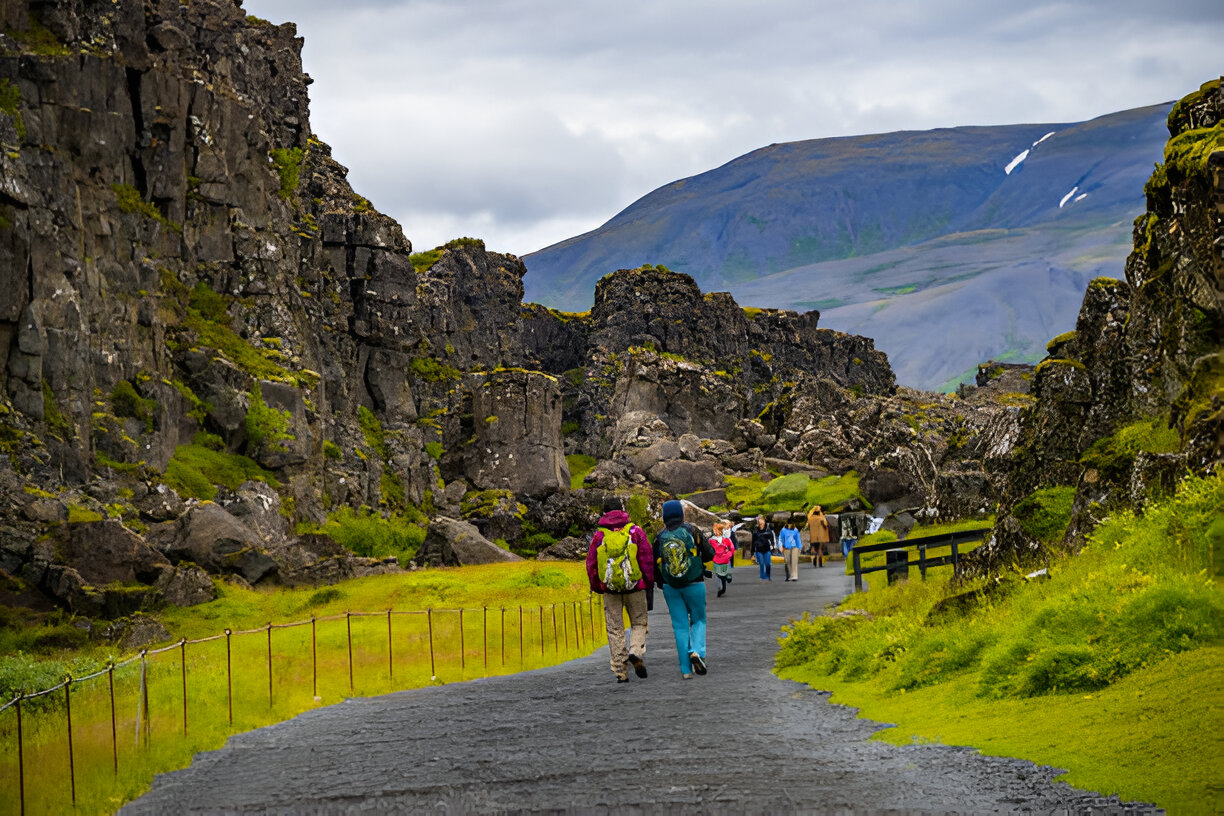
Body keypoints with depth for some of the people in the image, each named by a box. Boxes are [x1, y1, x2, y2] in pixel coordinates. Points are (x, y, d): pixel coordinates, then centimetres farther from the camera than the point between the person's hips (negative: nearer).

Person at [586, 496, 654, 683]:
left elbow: (591, 564, 6)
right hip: (635, 586, -1)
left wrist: (596, 587, 17)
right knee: (639, 623, 13)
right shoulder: (635, 531, -1)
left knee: (615, 629, 7)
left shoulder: (599, 535, 2)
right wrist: (649, 582, 8)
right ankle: (636, 652, -16)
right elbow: (647, 558, -3)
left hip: (610, 589, 1)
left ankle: (620, 671, 4)